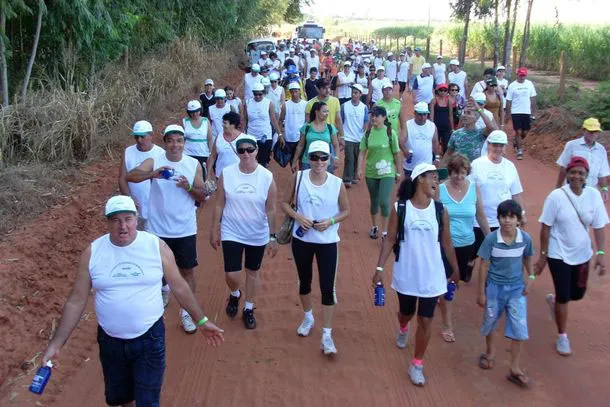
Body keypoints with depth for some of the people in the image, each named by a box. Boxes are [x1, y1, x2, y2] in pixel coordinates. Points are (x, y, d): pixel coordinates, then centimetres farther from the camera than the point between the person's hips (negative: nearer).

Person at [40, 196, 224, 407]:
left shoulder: (156, 246, -10)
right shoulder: (92, 252, -8)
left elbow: (179, 287, 2)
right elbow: (76, 301, -2)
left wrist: (201, 320, 4)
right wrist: (56, 343, -4)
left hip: (149, 338, -2)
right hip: (110, 341, 2)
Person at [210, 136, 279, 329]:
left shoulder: (267, 177, -11)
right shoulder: (226, 174, -10)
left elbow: (270, 210, -5)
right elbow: (220, 204, -2)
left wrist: (272, 237, -4)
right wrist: (214, 231, 1)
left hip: (258, 235, 0)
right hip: (231, 233, 0)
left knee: (252, 272, 14)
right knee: (231, 275, -3)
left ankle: (248, 309, 36)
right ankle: (234, 295, 33)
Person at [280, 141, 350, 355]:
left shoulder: (337, 183, -8)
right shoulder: (298, 178, -7)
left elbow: (346, 211, 2)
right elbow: (285, 203, 1)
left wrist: (331, 221, -17)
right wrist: (298, 216, -18)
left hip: (328, 242, -1)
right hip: (301, 239, 2)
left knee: (328, 287, -3)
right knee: (304, 281, 19)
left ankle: (327, 335, 7)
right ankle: (308, 318, 44)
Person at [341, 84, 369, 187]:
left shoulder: (364, 107, 0)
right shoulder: (344, 106, -3)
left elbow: (366, 122, 4)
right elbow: (340, 121, 3)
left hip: (360, 138, 2)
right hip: (348, 137, -2)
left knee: (357, 159, 11)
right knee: (349, 158, -7)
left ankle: (354, 177, 26)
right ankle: (347, 179, -2)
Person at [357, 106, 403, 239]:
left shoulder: (390, 133, -8)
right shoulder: (368, 133, -1)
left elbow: (397, 154, -3)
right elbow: (362, 152, -1)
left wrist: (398, 172, 1)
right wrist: (360, 169, -12)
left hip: (387, 173, -3)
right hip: (371, 173, 3)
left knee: (384, 202, -12)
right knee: (374, 201, 16)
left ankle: (385, 231, 3)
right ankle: (374, 227, 35)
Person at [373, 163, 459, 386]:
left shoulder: (440, 211, -5)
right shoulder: (400, 208, -10)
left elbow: (446, 244, 5)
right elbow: (390, 239, -5)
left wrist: (456, 271, 12)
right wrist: (380, 268, -9)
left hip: (431, 277, 1)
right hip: (405, 275, 0)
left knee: (425, 321, 3)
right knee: (406, 313, 21)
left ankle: (417, 364, 20)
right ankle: (403, 329, 58)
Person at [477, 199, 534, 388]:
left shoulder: (526, 238, -12)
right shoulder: (491, 239, -17)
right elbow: (484, 266, -9)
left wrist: (530, 277, 0)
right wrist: (481, 292, -6)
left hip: (517, 288, 1)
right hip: (495, 287, -1)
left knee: (519, 328, -2)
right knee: (490, 322, 18)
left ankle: (515, 369, 10)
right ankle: (490, 352, 45)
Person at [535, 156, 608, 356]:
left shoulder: (594, 195, -8)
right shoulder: (556, 196, -17)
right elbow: (546, 228, -11)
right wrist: (542, 256, -8)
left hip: (582, 254, 4)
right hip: (559, 255, -4)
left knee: (578, 294, 16)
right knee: (564, 297, 2)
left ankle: (553, 299, 49)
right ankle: (562, 337, 22)